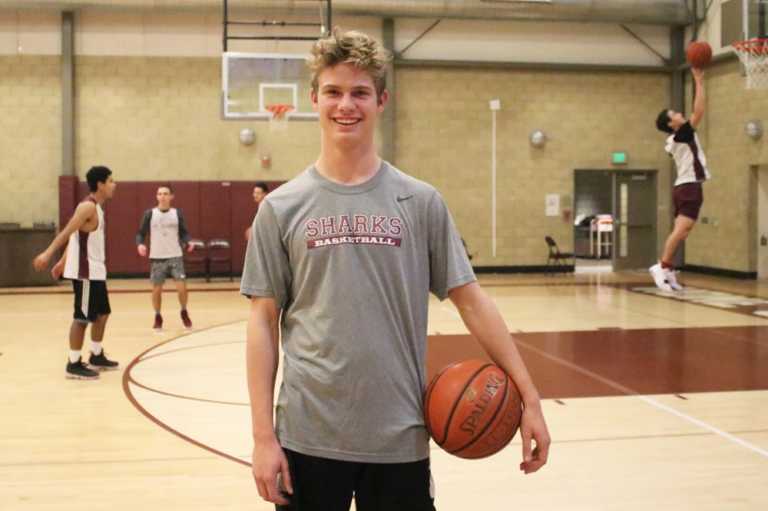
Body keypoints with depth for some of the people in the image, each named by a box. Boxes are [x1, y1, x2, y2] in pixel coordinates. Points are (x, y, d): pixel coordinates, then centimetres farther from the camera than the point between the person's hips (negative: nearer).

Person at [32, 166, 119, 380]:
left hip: (95, 271, 10)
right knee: (82, 317, -5)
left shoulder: (96, 208, 14)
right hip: (85, 272, -10)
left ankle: (96, 357, 28)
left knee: (102, 313, 17)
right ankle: (74, 364, 0)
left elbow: (76, 236, 19)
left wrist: (63, 262, 22)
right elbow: (67, 233, -24)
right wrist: (48, 253, -32)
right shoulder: (88, 207, -16)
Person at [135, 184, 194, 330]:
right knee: (156, 289, 4)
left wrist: (188, 243, -13)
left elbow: (184, 232, 7)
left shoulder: (177, 213, 1)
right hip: (157, 258, 0)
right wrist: (140, 244, -19)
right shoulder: (149, 214, -2)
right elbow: (141, 233, 1)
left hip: (175, 256, 0)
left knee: (182, 288, -9)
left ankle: (184, 313, 17)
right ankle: (158, 317, 24)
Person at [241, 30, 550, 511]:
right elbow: (264, 321, 1)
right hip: (308, 436, 0)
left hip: (399, 437, 0)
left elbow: (470, 298, 2)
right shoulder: (282, 207, 1)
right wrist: (263, 435, -4)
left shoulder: (420, 202, 1)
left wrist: (529, 397, -3)